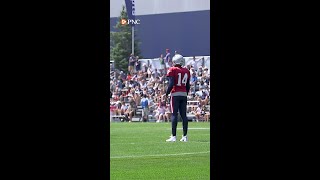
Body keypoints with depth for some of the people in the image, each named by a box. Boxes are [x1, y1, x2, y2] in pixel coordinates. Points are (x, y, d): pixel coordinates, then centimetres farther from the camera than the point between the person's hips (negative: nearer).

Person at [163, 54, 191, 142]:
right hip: (184, 94, 5)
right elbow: (188, 86, 13)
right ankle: (185, 136, 7)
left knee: (174, 115, -4)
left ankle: (173, 136, -8)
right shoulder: (186, 71, 10)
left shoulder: (173, 70, -7)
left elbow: (171, 84, -13)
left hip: (175, 94, -5)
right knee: (184, 115, 7)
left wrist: (166, 94, -4)